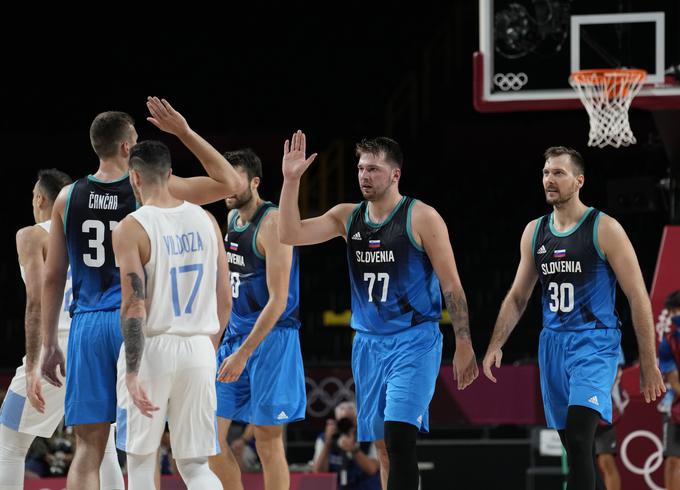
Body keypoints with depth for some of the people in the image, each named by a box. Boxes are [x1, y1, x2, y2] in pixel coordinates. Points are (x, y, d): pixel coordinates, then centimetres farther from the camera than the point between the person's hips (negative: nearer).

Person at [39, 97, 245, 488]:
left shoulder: (69, 197, 5)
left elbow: (53, 277, 7)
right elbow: (230, 183, 2)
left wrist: (49, 344, 13)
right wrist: (185, 133, 3)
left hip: (87, 324, 3)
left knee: (89, 448, 3)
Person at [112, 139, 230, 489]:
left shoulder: (131, 228, -9)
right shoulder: (205, 220, 6)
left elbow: (134, 306, -16)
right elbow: (225, 301, 10)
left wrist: (132, 375, -15)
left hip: (152, 348, -4)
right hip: (198, 349, 4)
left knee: (141, 460, 11)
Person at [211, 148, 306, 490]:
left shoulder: (272, 224, -15)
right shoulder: (232, 218, 11)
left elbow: (278, 301, -19)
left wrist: (243, 354, -22)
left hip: (271, 338, -8)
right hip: (235, 334, 8)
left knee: (267, 440, -3)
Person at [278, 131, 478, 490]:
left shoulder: (421, 218, -8)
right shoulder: (348, 217, 8)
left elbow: (451, 285, -7)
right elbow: (290, 235, -2)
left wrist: (464, 345, -11)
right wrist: (291, 180, -11)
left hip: (414, 342, -6)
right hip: (368, 343, 6)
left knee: (398, 434, -20)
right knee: (382, 443, 9)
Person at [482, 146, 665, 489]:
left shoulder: (604, 229, -8)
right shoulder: (534, 232, 9)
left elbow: (638, 298, -7)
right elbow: (517, 296, 18)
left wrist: (649, 365, -9)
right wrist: (495, 345, 5)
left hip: (594, 343, -6)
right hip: (552, 343, 6)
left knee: (578, 439, -22)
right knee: (571, 444, 9)